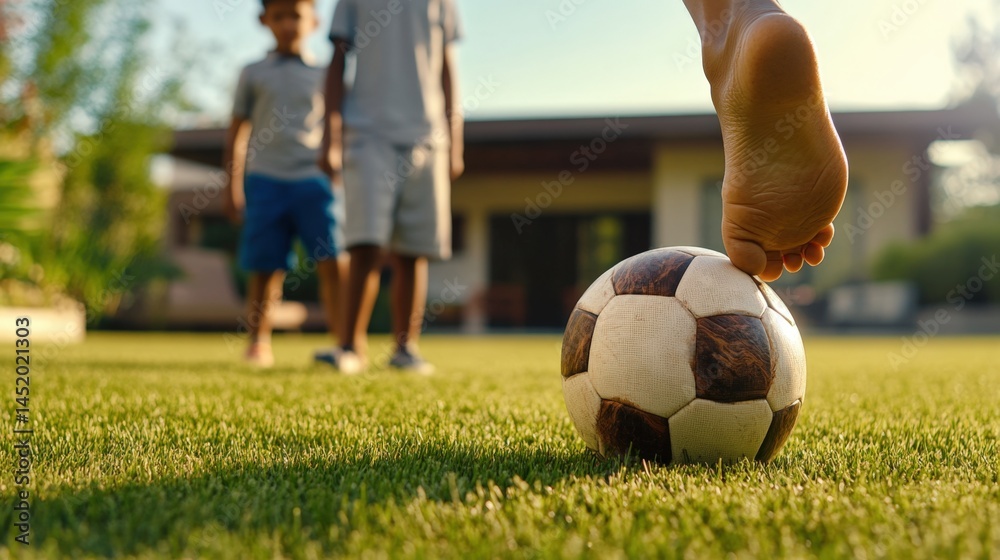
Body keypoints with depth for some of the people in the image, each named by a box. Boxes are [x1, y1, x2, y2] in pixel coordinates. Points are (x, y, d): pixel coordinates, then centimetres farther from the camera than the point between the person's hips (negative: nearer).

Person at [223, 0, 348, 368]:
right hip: (265, 179, 0)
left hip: (314, 178, 0)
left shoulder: (323, 75, 13)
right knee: (266, 268, 0)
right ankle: (258, 343, 12)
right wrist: (233, 188, 9)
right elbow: (237, 132, 14)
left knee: (332, 261, -12)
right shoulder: (253, 74, 12)